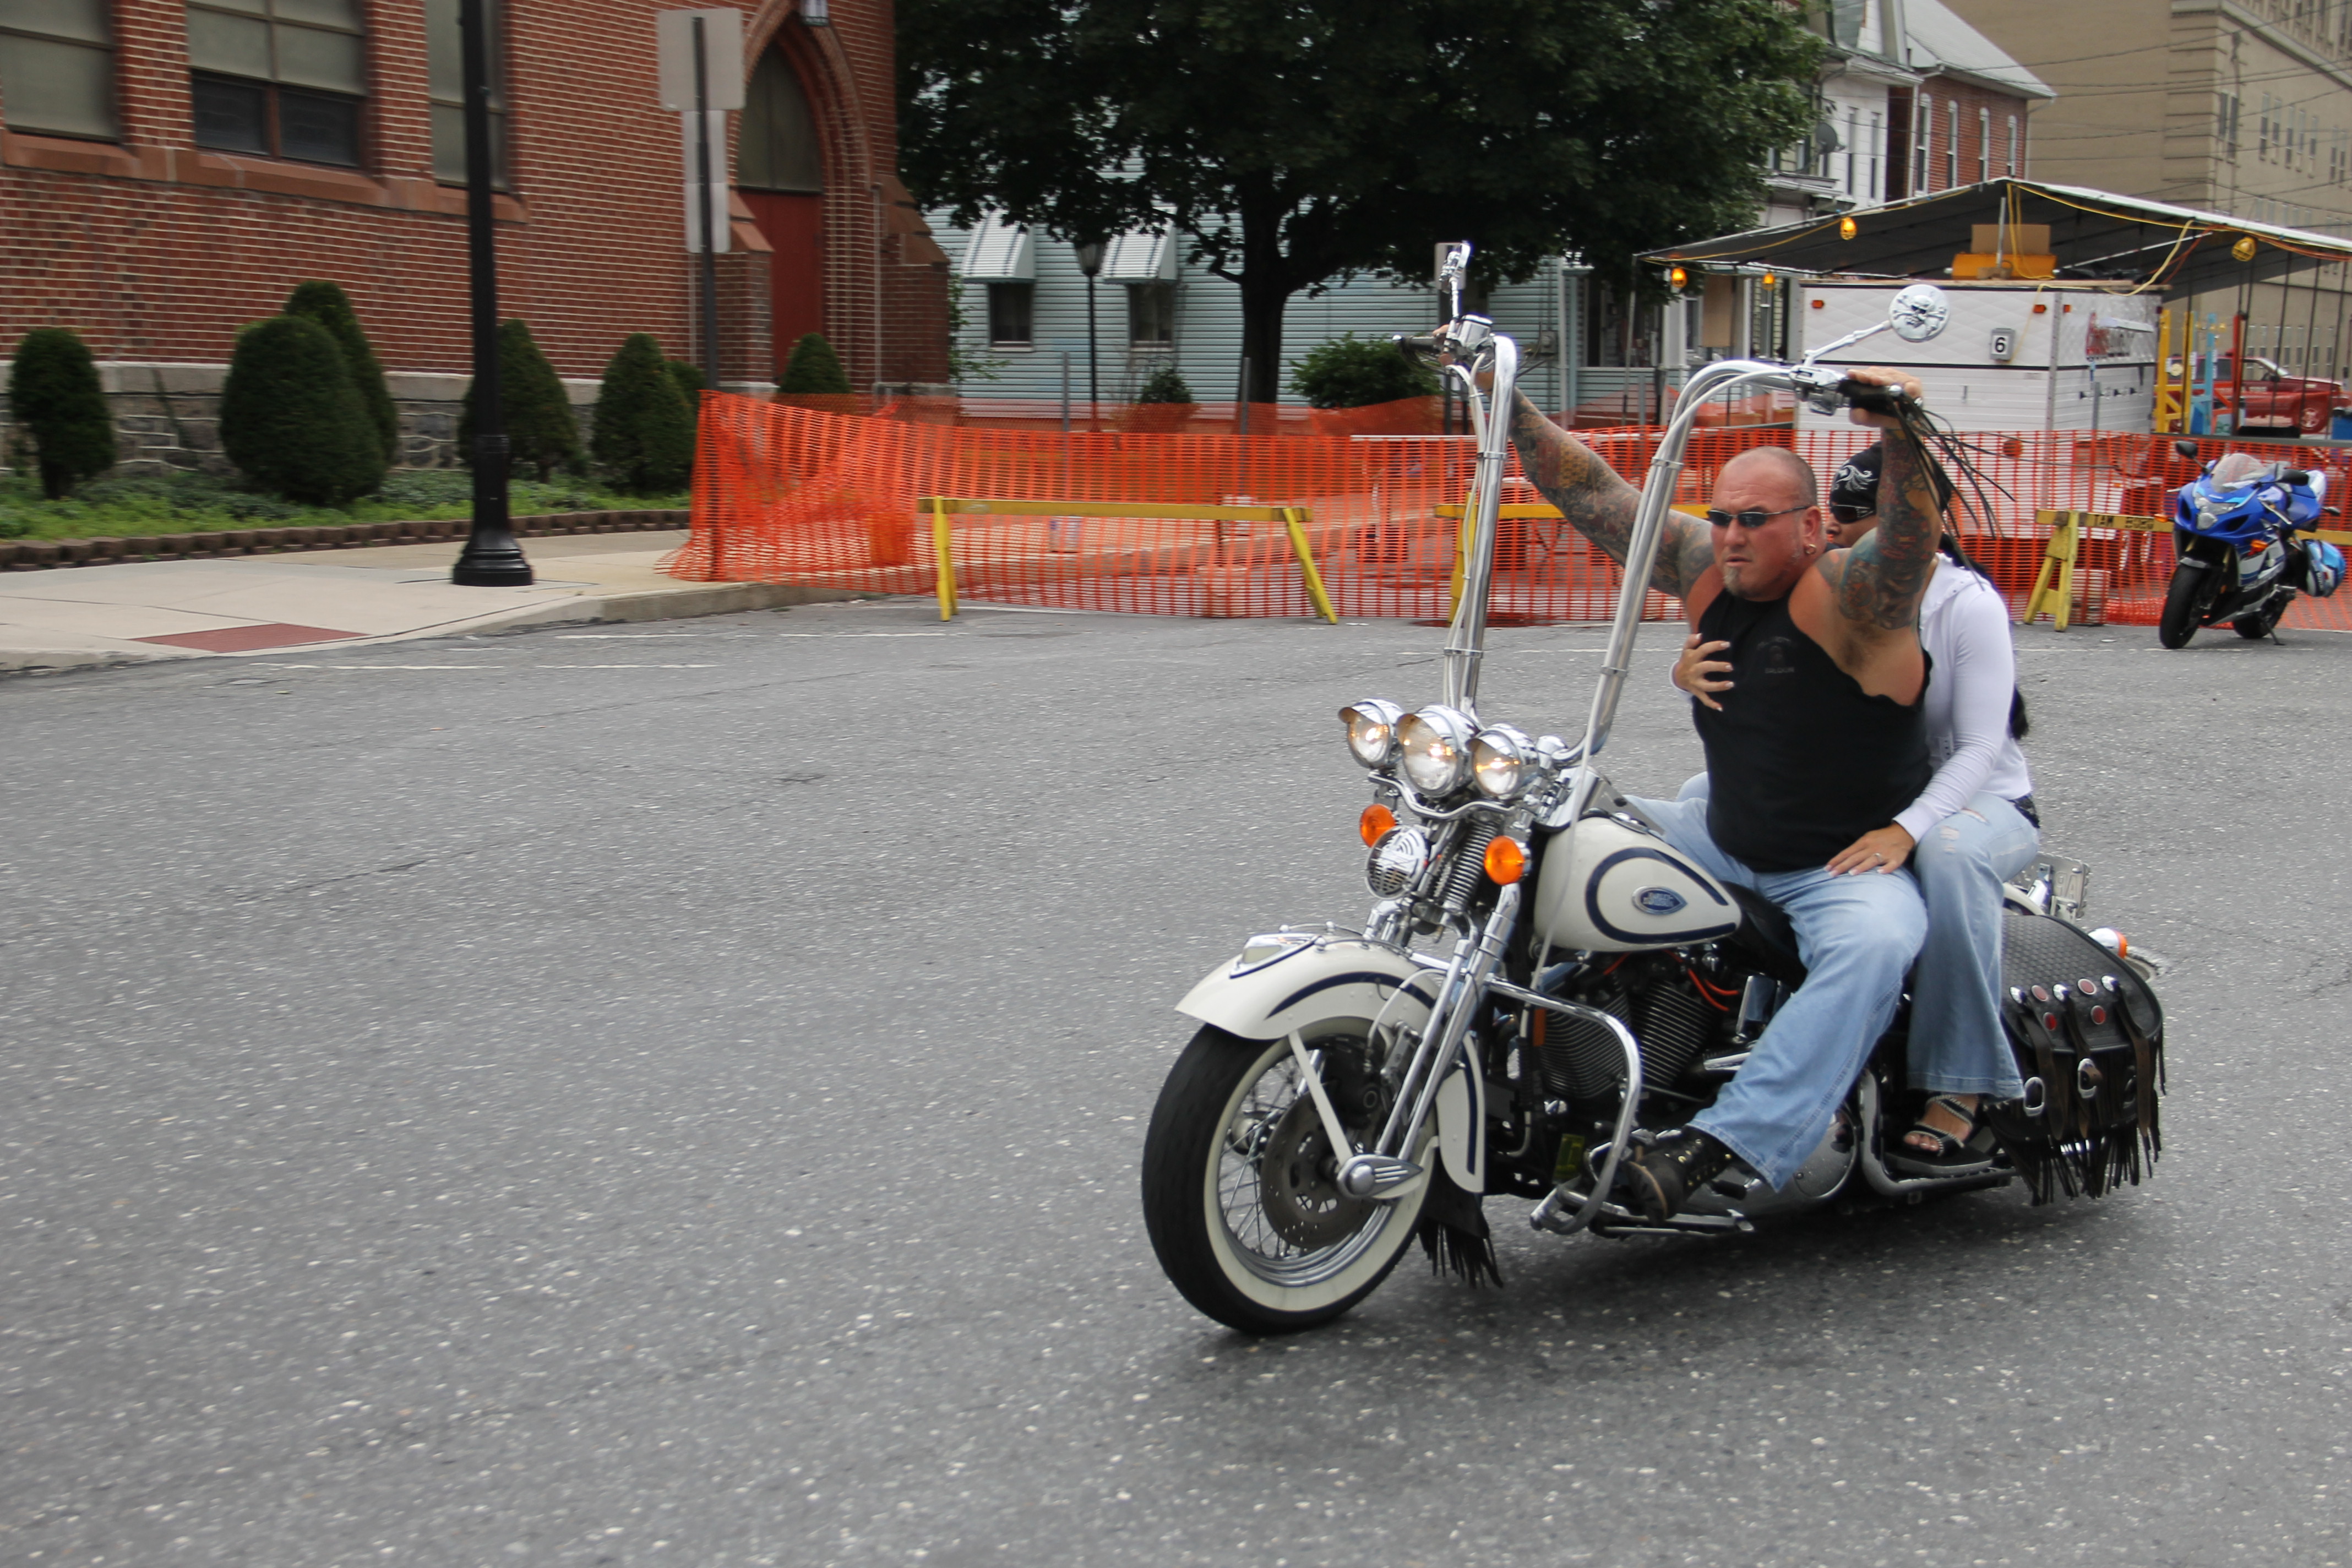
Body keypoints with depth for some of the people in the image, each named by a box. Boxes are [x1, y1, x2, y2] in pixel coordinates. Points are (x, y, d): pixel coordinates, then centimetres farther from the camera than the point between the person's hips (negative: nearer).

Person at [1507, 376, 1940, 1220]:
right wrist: (1511, 407, -6)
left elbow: (1910, 539, -40)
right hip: (1722, 841, 7)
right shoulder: (1707, 567, 1)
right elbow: (1592, 494, 0)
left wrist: (1901, 434, -56)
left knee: (1869, 947, -38)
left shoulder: (1846, 594, -18)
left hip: (1853, 867, -7)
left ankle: (1724, 1141, -45)